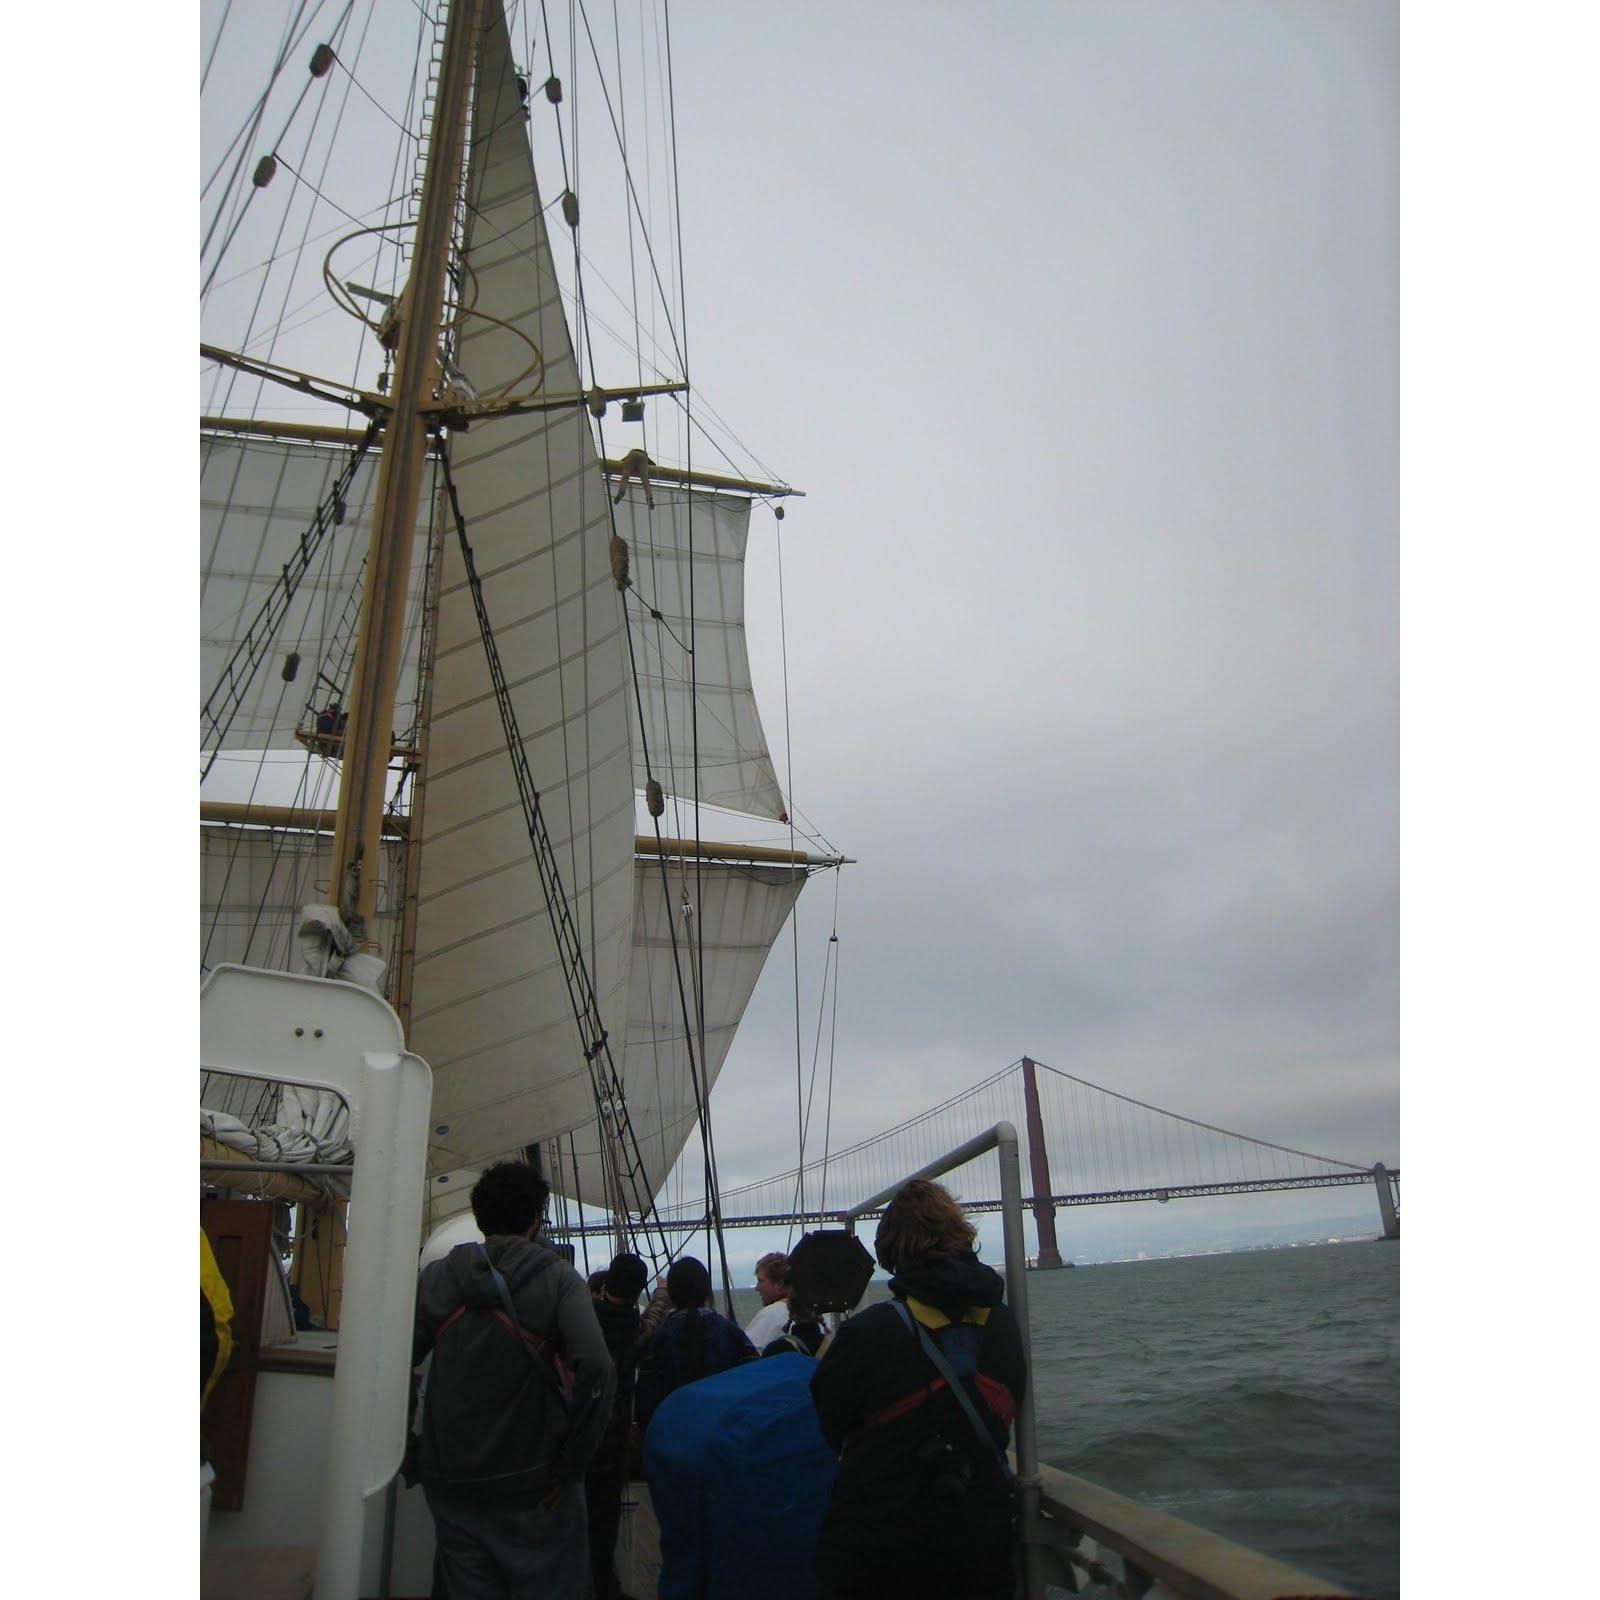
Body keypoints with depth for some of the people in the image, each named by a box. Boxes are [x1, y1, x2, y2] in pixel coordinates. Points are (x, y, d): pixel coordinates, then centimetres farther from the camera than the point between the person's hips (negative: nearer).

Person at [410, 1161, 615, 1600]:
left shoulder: (436, 1276, 1)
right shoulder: (557, 1278, -9)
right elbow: (596, 1371, -22)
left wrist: (412, 1452, 11)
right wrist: (571, 1465, -11)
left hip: (449, 1483, 4)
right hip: (533, 1489, -3)